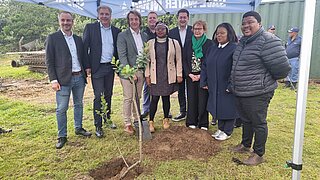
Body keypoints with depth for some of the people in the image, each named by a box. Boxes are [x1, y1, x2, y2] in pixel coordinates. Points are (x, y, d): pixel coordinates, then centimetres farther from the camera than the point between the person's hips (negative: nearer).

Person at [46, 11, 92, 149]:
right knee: (61, 109, 0)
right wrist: (53, 79, -12)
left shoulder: (78, 39, 13)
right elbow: (49, 61, -5)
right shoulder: (52, 38, -2)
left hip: (79, 77, 5)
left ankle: (78, 128, 31)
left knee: (79, 104, 15)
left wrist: (85, 73, 7)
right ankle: (62, 136, 11)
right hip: (63, 79, -5)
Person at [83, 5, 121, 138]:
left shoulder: (116, 31, 8)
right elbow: (85, 47, -4)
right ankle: (98, 125, 5)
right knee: (99, 96, -5)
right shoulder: (90, 27, -2)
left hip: (110, 67, 4)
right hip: (97, 67, -4)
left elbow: (118, 49, 12)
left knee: (108, 95, 14)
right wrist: (87, 66, -9)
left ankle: (107, 118, 31)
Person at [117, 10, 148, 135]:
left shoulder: (145, 36, 12)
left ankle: (137, 119, 26)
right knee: (128, 98, 2)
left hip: (141, 72, 4)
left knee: (137, 97, 13)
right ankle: (127, 124, 11)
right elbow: (122, 56, -11)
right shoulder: (122, 36, -4)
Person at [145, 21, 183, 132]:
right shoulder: (150, 43, 4)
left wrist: (179, 75, -1)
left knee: (166, 98, 9)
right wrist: (147, 75, 1)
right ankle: (151, 122, 9)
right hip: (155, 76, 0)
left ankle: (166, 119, 24)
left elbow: (178, 60, 3)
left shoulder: (174, 43, 2)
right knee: (154, 99, -1)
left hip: (169, 76, 0)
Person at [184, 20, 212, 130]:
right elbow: (184, 60, 8)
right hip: (190, 76, 3)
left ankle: (203, 123, 11)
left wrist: (201, 75, -12)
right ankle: (192, 122, 18)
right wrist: (189, 74, -5)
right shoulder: (188, 43, 11)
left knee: (203, 99, 0)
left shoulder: (209, 43, -1)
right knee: (191, 99, 7)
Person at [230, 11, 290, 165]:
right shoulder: (243, 41, 9)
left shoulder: (267, 41, -19)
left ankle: (258, 154, 23)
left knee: (258, 123, 7)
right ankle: (245, 145, 41)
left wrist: (264, 81, -5)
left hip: (257, 94, -8)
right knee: (246, 120, 22)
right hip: (239, 92, 8)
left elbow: (281, 69, -21)